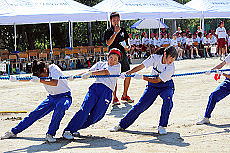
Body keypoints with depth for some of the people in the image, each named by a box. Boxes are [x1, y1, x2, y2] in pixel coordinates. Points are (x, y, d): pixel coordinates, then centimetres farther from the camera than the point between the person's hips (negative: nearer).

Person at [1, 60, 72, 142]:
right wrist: (16, 79, -29)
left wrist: (39, 80, -45)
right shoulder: (39, 74, -2)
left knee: (60, 107, -39)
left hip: (64, 96, -6)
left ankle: (50, 134, -29)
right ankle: (14, 131, 10)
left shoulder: (54, 68, -22)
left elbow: (55, 83, -39)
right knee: (35, 114, -1)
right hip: (52, 97, 6)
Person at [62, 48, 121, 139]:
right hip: (95, 87, 1)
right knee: (85, 109, -17)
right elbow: (88, 72, 16)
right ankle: (67, 130, -18)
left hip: (107, 92, -1)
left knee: (95, 116, -11)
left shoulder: (118, 66, 13)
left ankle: (74, 129, 4)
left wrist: (91, 73, -14)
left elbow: (106, 72, -4)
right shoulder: (100, 64, 24)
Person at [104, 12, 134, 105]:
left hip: (123, 55, 6)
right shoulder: (108, 31, -2)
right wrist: (115, 33, -21)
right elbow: (108, 43, -17)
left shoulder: (123, 30, 14)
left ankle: (124, 95, 21)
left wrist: (127, 47, 3)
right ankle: (114, 98, -2)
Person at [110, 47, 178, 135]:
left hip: (166, 86, -2)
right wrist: (127, 73, -28)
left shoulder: (171, 68, -25)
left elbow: (157, 80, -24)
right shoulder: (155, 58, -18)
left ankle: (162, 127, -20)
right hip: (153, 85, 2)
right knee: (141, 105, -5)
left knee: (168, 99, -32)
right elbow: (141, 66, -17)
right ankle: (122, 125, 8)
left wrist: (142, 77, -27)